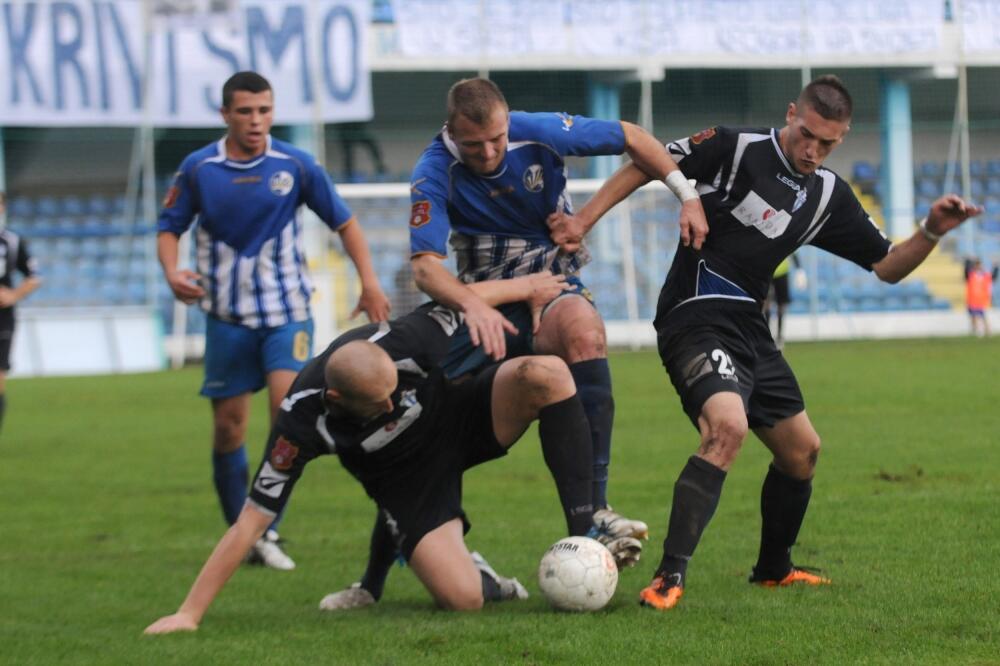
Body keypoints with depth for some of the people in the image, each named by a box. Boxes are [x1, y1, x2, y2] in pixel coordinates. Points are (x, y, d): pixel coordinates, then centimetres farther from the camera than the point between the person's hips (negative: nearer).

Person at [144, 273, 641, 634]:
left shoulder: (400, 342, -31)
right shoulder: (302, 423, -33)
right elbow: (250, 523, -29)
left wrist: (527, 286, 9)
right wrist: (189, 614, -31)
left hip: (459, 415, 2)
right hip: (409, 481, -2)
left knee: (546, 375, -28)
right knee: (461, 598, -25)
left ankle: (587, 535, -21)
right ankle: (478, 575, 15)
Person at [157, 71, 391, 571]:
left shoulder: (296, 165, -4)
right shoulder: (198, 169, -3)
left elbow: (344, 222, 6)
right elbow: (169, 228, 7)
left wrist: (369, 282, -4)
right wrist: (172, 272, -14)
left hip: (286, 310, -1)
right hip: (227, 316, 1)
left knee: (287, 406, -19)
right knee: (228, 426, 3)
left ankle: (267, 533, -12)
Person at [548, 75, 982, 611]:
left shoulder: (828, 195, 9)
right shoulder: (734, 149, -10)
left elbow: (888, 265, 13)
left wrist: (932, 231, -6)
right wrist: (583, 220, -10)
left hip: (748, 326, 8)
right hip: (697, 319, -8)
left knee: (802, 450, 16)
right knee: (728, 427, -31)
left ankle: (773, 568, 39)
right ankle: (669, 579, -33)